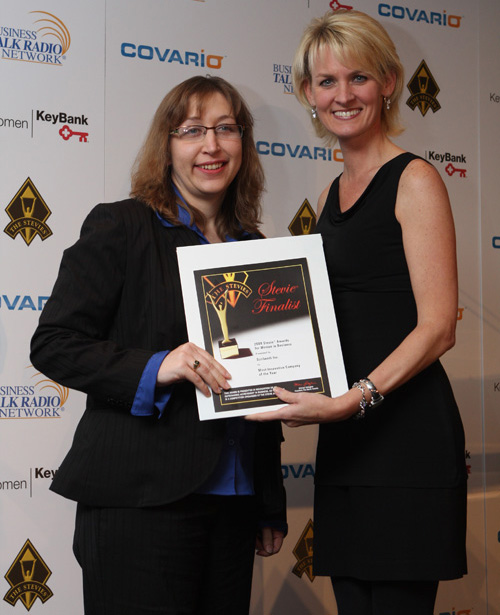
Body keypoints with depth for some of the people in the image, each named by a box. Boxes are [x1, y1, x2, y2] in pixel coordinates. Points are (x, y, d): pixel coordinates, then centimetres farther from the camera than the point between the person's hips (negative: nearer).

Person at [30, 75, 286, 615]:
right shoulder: (120, 226, -2)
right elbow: (53, 344, -6)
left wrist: (272, 509, 18)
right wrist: (154, 368, -21)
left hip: (235, 503, 5)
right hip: (140, 503, -5)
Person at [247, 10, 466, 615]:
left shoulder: (414, 180, -5)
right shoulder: (332, 195, 18)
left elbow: (437, 326, -12)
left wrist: (354, 399, -21)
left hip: (406, 432, -7)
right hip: (344, 441, 7)